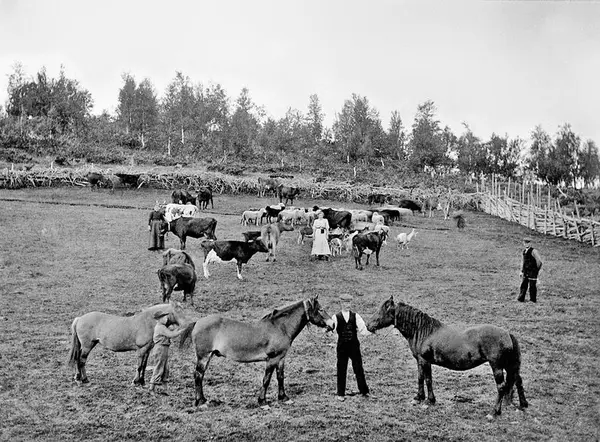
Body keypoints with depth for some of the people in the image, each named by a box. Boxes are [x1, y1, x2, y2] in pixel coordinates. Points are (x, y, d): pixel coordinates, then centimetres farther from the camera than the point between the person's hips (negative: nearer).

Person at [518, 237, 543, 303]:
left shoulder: (533, 251, -13)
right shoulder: (524, 251, 10)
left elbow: (539, 261, -13)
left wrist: (537, 269, -2)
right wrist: (521, 271, 15)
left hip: (532, 272, -7)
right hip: (525, 271, 7)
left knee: (532, 286, 0)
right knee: (523, 285, 7)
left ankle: (533, 300, 9)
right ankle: (521, 299, 12)